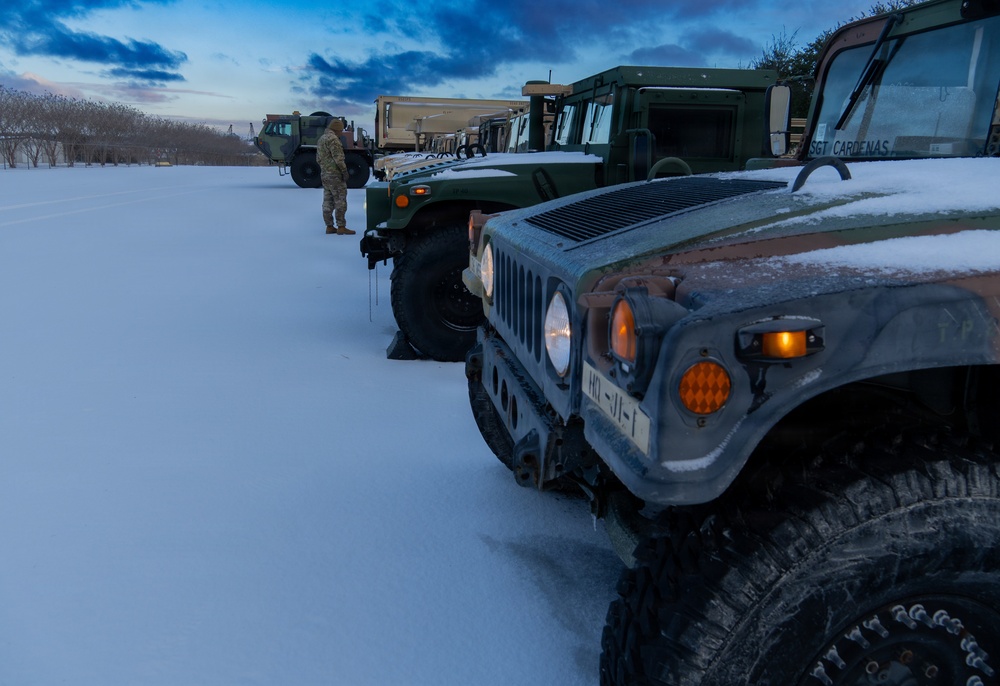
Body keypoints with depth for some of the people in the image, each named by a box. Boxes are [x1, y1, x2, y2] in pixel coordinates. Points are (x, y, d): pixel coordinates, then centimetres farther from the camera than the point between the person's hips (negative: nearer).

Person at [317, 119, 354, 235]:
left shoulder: (321, 138, 18)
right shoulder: (332, 139, -14)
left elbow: (318, 158, 22)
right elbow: (338, 158, -20)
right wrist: (344, 170, -15)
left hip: (324, 174, 10)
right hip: (335, 174, -10)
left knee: (328, 201, 10)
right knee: (340, 201, -7)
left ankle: (329, 226, 12)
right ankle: (341, 227, -9)